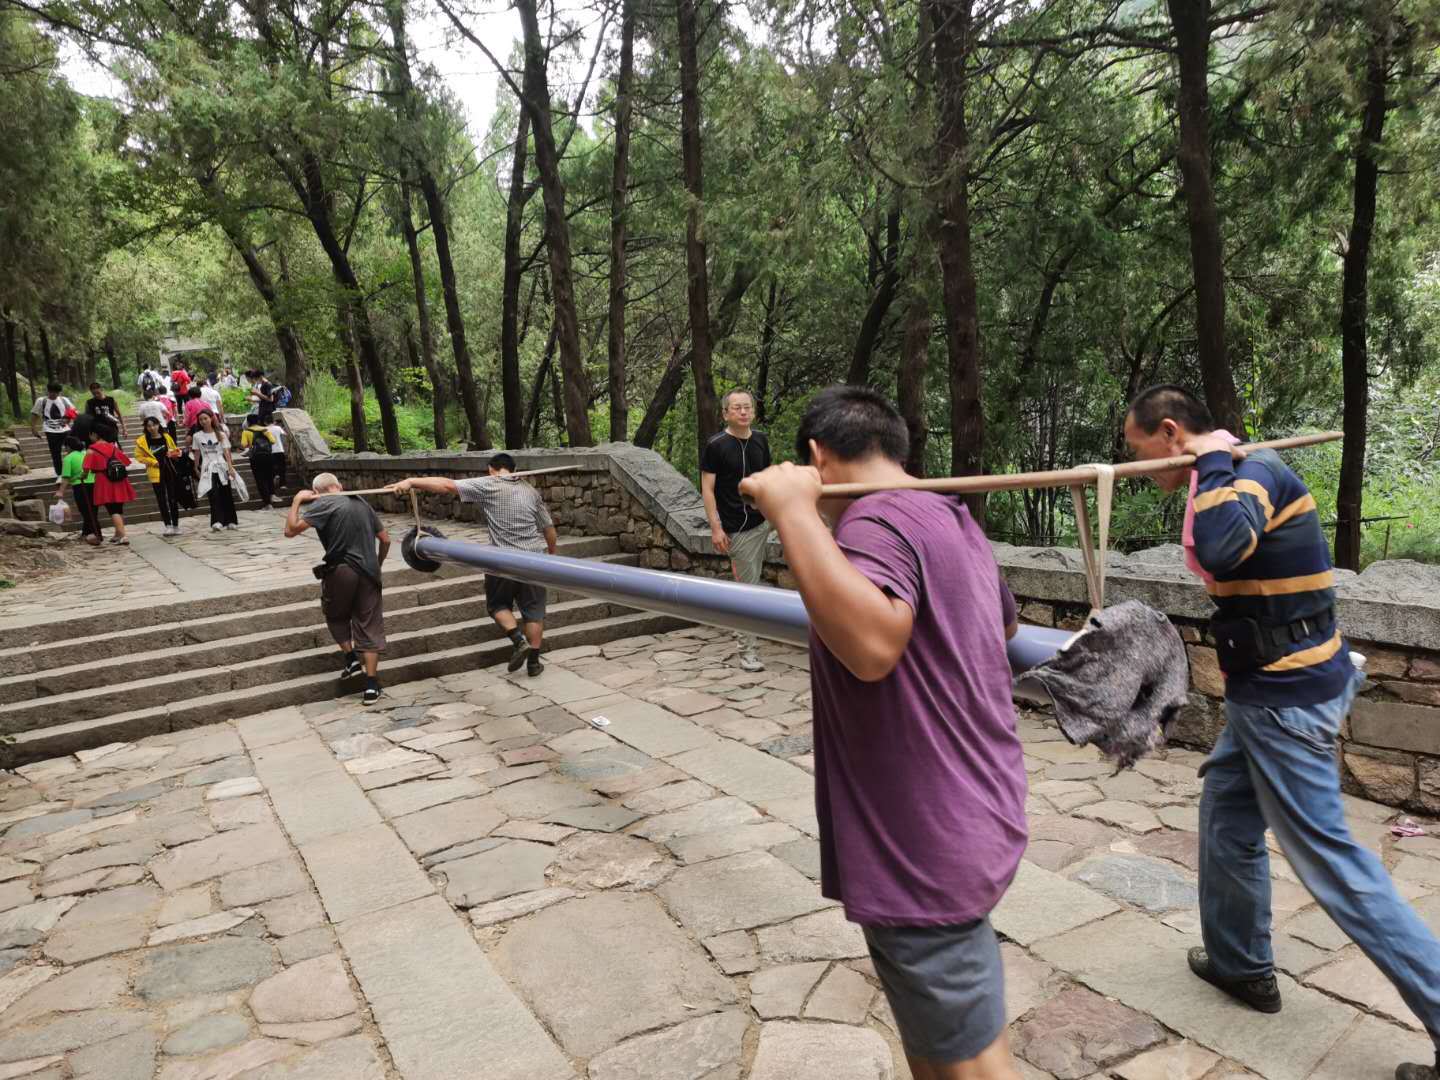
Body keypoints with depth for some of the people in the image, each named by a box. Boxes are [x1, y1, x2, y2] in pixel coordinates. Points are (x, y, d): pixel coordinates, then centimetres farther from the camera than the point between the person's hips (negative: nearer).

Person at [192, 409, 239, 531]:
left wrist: (231, 467, -8)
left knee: (226, 495, 3)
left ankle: (231, 521, 12)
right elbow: (197, 454, 10)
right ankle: (216, 522, -21)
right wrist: (196, 469, 13)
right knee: (213, 495, -14)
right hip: (208, 469, -1)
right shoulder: (197, 436, 5)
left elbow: (226, 452, 1)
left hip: (221, 467, 1)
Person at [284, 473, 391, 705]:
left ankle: (352, 658, 15)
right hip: (369, 572, 4)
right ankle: (371, 686, 4)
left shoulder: (323, 505, -3)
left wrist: (296, 501, 3)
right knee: (369, 626, 6)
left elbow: (290, 530, -10)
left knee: (336, 616, 25)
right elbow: (385, 540, 15)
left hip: (340, 571, -3)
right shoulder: (362, 503, 13)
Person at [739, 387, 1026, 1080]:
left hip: (924, 852, -10)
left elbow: (871, 644, -40)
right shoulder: (951, 518, 12)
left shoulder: (880, 518, -20)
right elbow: (1005, 621, 31)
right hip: (971, 820, 10)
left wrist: (794, 512, -32)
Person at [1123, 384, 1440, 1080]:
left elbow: (1220, 551, -38)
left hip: (1286, 697, -10)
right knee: (1227, 818, 19)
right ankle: (1240, 963, 34)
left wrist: (1214, 464, -26)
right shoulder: (1239, 474, 10)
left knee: (1328, 858, -2)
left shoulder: (1256, 469, -18)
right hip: (1268, 689, 10)